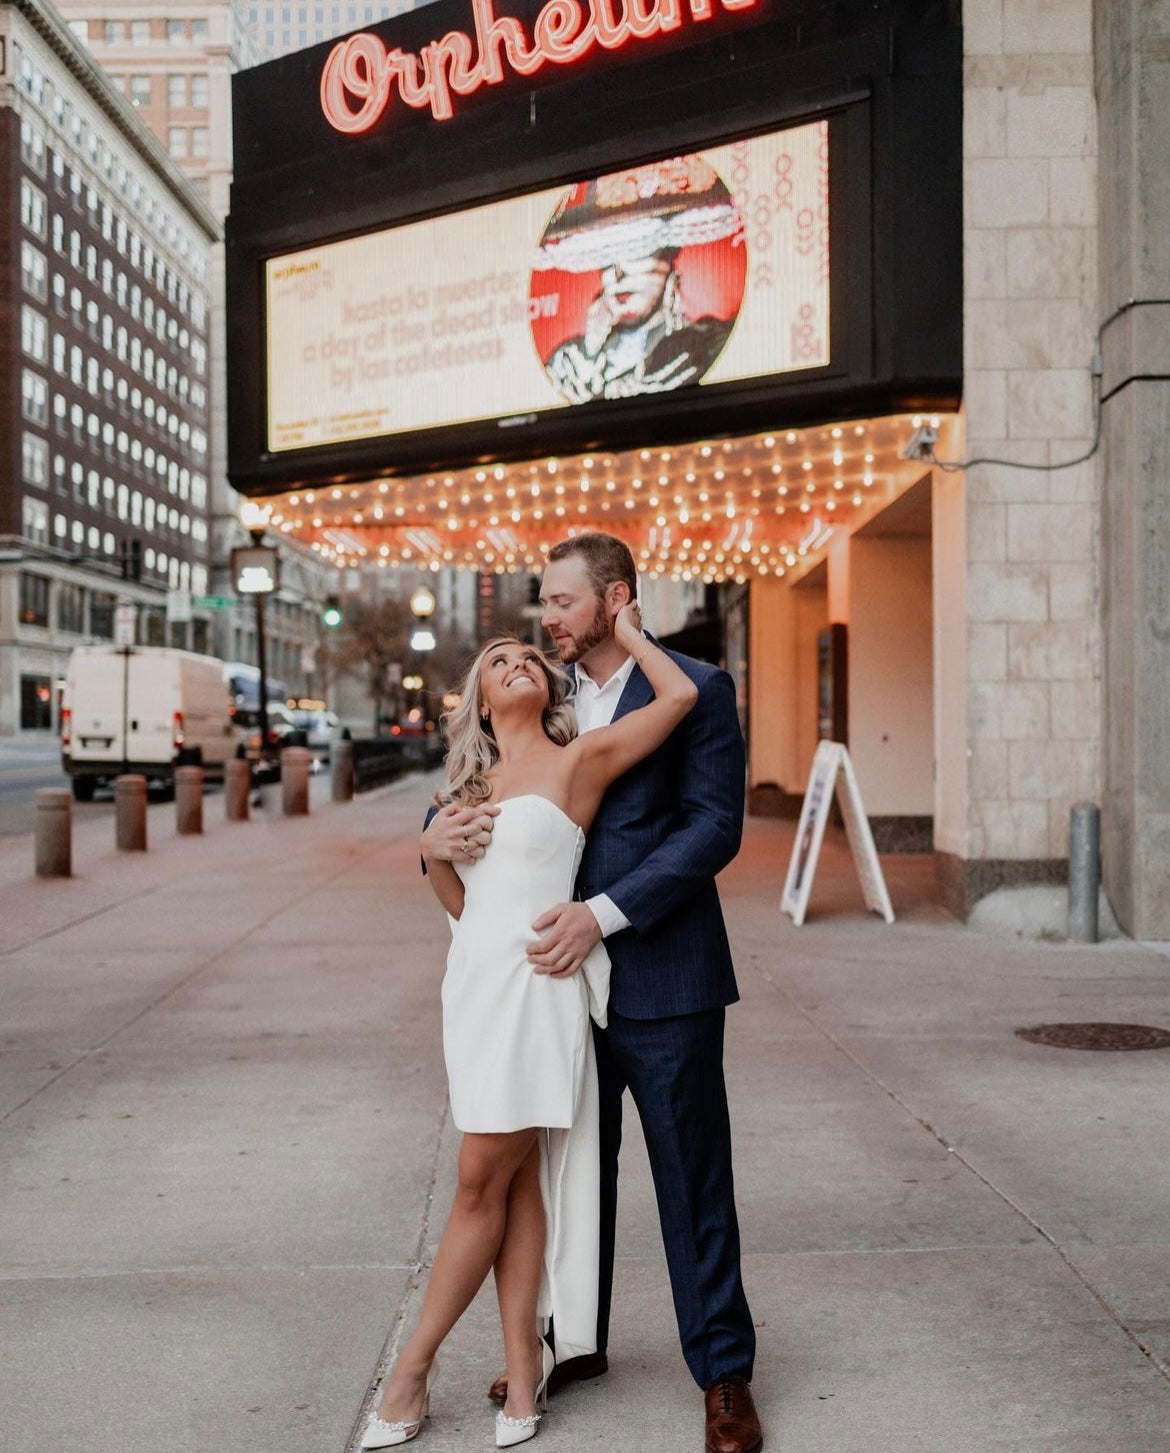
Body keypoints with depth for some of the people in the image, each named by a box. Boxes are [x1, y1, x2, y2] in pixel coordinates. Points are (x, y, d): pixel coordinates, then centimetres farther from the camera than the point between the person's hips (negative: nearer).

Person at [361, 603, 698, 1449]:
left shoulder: (578, 761, -2)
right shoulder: (477, 785, 16)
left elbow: (680, 695, -13)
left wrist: (629, 638, 4)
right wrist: (433, 851, 0)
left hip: (532, 982, -7)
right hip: (475, 978, 7)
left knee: (487, 1184, -2)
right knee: (514, 1185, 8)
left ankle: (416, 1366, 8)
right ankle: (523, 1373, 12)